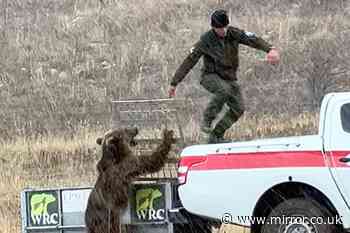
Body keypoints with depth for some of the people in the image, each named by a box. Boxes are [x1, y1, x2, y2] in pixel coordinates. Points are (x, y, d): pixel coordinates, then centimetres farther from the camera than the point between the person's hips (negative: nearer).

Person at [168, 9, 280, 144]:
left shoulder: (234, 34, -11)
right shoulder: (206, 40, -18)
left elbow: (253, 40, -23)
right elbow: (189, 62, -15)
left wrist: (270, 49, -43)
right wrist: (174, 83, -17)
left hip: (229, 78, 5)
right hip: (211, 77, -5)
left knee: (238, 108, -7)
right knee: (224, 90, -36)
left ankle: (215, 137, 5)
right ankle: (207, 121, -21)